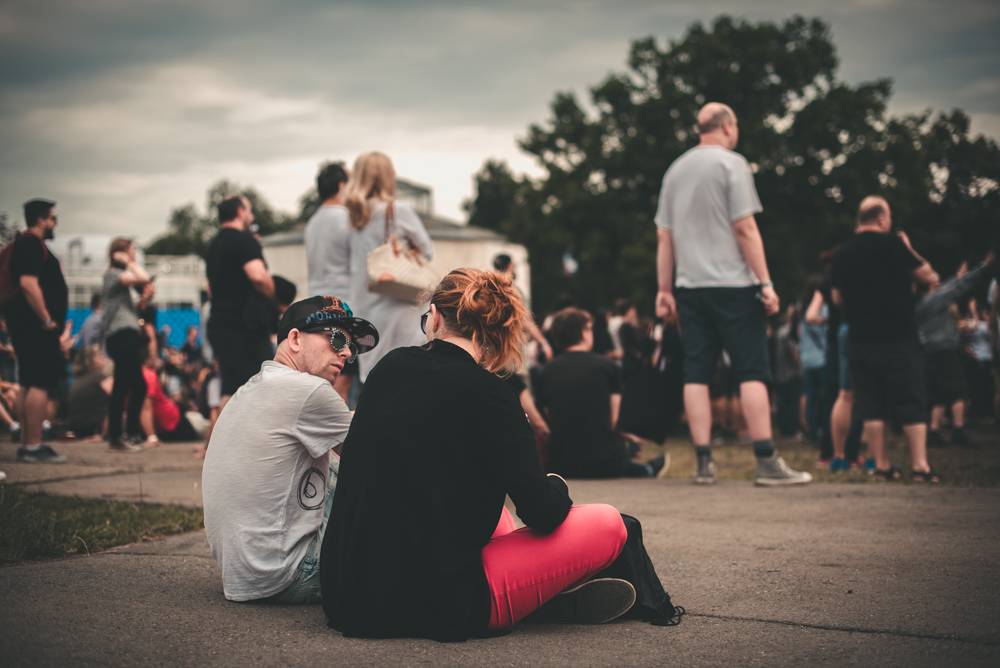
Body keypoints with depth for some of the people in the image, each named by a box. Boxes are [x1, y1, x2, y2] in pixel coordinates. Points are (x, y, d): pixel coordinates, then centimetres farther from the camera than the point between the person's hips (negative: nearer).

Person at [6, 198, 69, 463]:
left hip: (31, 325, 11)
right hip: (36, 326, -11)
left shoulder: (29, 244, 20)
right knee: (41, 384, -11)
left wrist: (50, 322, 21)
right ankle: (33, 446, -12)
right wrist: (47, 320, -21)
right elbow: (28, 284, -25)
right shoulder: (32, 244, -13)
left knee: (29, 384, 11)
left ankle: (26, 444, 15)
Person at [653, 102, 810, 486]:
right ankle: (767, 463, -5)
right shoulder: (731, 163, -4)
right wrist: (766, 283, -9)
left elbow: (664, 237, 13)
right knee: (752, 372, -3)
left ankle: (704, 464, 3)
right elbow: (745, 229, -11)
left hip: (690, 286, 6)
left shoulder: (675, 170, 14)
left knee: (697, 374, 4)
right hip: (732, 283, -6)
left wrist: (664, 289, 16)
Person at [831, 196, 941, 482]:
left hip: (860, 340, 4)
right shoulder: (893, 244, -9)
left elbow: (838, 297, 16)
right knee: (912, 403, 0)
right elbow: (931, 278, -2)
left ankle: (882, 465, 7)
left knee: (871, 405, 6)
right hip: (899, 338, -4)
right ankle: (920, 466, -3)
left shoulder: (843, 253, 6)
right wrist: (910, 251, 10)